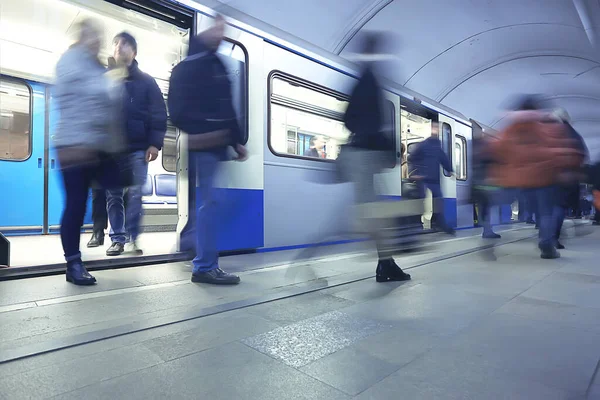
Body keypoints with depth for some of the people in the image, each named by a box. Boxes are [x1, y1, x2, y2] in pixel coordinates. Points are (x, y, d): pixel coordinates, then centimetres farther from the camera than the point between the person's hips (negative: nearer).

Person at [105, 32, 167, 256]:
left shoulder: (146, 81, 8)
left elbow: (159, 114, 0)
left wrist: (155, 143, -10)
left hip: (138, 148, -2)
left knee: (135, 195, -3)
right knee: (113, 196, 3)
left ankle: (132, 238, 5)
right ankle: (117, 239, 11)